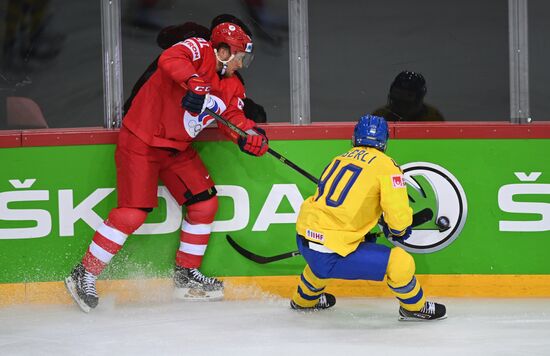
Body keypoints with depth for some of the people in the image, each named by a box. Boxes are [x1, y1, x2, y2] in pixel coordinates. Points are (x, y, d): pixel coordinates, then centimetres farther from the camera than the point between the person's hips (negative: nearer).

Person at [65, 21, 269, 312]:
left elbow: (233, 117, 2)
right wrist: (193, 83, -48)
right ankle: (85, 275, -6)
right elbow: (169, 60, -33)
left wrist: (250, 134, -19)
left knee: (205, 203, 6)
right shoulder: (198, 50, -14)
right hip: (140, 140, -9)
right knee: (133, 212, -14)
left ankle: (186, 274, 20)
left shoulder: (231, 86, 11)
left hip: (177, 147, 9)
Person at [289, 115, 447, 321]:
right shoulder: (385, 165, -6)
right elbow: (399, 215, -10)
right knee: (401, 262, -2)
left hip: (304, 239, 7)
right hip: (330, 257, -7)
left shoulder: (341, 158, 13)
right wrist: (398, 231, 11)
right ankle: (413, 308, 19)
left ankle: (304, 300, 62)